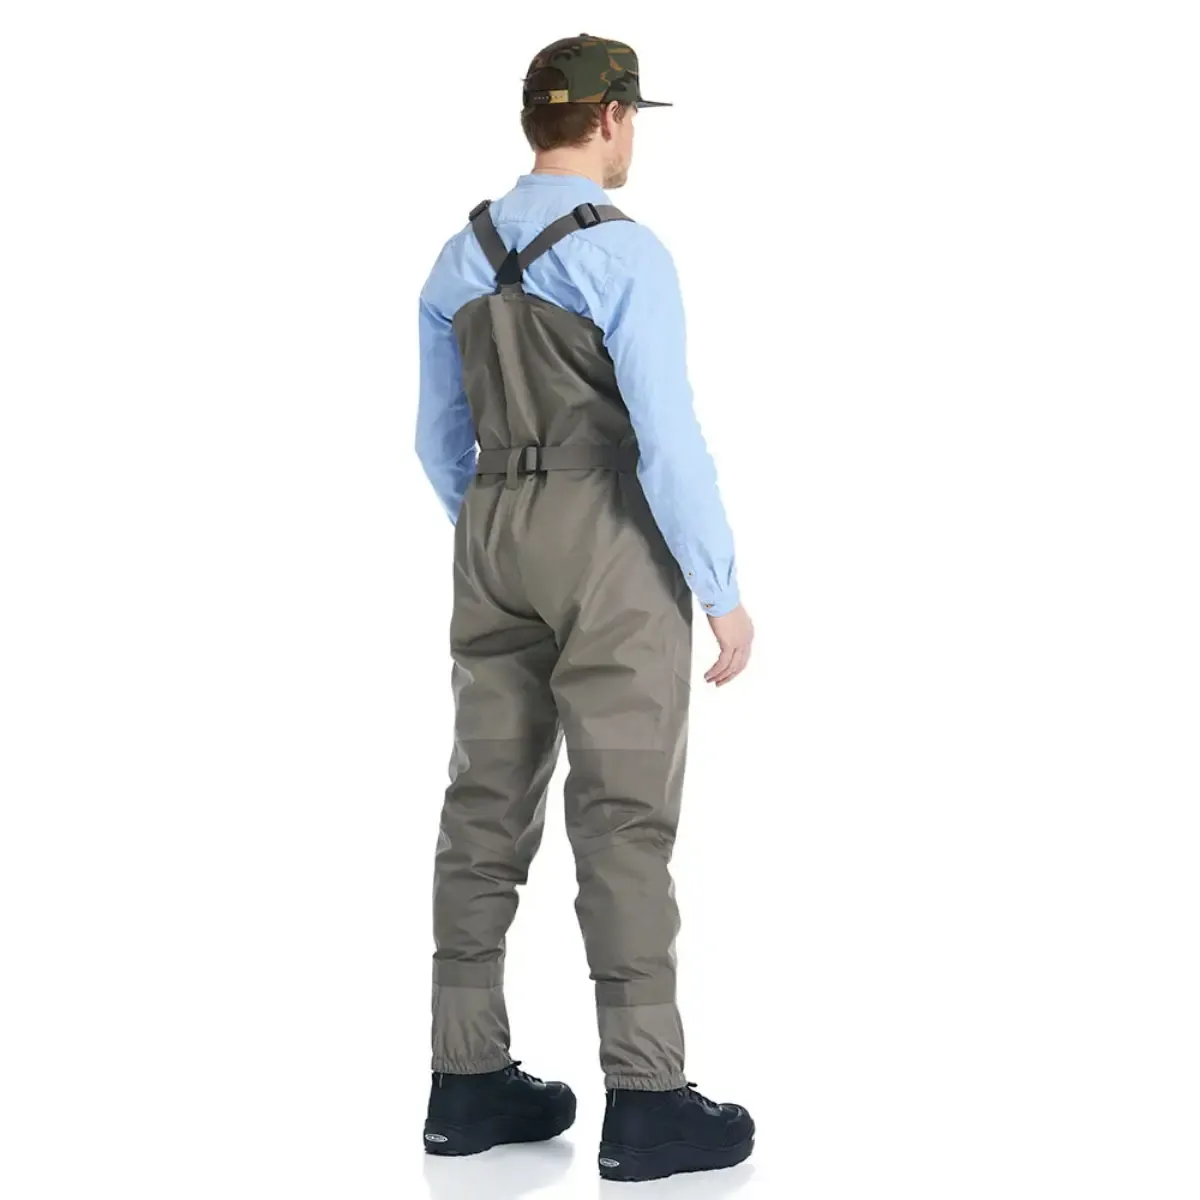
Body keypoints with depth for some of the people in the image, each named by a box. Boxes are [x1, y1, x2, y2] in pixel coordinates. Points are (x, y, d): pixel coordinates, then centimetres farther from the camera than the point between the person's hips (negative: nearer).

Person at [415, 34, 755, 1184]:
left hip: (494, 540, 7)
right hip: (612, 546, -7)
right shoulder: (627, 255, -14)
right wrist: (724, 594, -11)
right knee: (623, 817, -5)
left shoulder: (460, 259, 9)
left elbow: (440, 439, 15)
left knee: (491, 807, 7)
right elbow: (668, 440, -18)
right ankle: (646, 1103, -3)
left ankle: (469, 1081, 10)